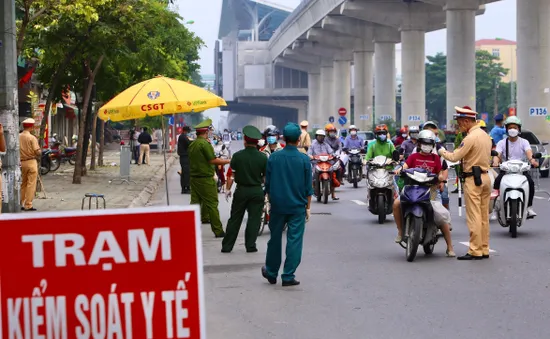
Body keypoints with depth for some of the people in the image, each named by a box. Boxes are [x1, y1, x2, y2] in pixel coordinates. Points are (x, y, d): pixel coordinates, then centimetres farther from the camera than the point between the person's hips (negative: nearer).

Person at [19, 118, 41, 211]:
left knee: (23, 184, 16)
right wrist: (38, 155, 6)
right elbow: (38, 152, -15)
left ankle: (20, 204, 18)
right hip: (31, 162, -5)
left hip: (21, 162, 5)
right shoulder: (32, 138, -13)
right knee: (31, 184, 0)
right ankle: (28, 205, -2)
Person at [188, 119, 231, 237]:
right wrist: (228, 161, -11)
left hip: (194, 177, 8)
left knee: (195, 203, 11)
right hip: (206, 178, -8)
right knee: (212, 204, -4)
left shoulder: (192, 145, 10)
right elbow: (213, 160, -19)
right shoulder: (205, 143, -15)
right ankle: (218, 231, -3)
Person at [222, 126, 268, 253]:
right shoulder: (263, 157, -7)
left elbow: (231, 174, -3)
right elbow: (266, 177, -1)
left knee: (235, 219, 8)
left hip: (241, 190, 1)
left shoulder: (237, 156, -8)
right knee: (254, 219, 7)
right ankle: (250, 246, 7)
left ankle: (226, 246, 12)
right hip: (257, 191, -1)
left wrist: (228, 189, 8)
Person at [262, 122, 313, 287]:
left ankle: (271, 273, 27)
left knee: (275, 239, 14)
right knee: (294, 240, 3)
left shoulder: (274, 158, -3)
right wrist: (307, 207, 8)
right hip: (298, 206, -2)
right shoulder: (304, 160, -7)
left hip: (277, 205, 2)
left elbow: (267, 183, 3)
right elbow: (308, 187, -2)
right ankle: (288, 276, 1)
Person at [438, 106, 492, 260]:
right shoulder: (485, 135, 13)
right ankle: (484, 249, 15)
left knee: (474, 217, -6)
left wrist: (442, 151, 2)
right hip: (485, 176, 9)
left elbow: (454, 157, -17)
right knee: (484, 216, 11)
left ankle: (475, 251, -5)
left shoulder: (471, 137, -16)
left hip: (473, 178, -9)